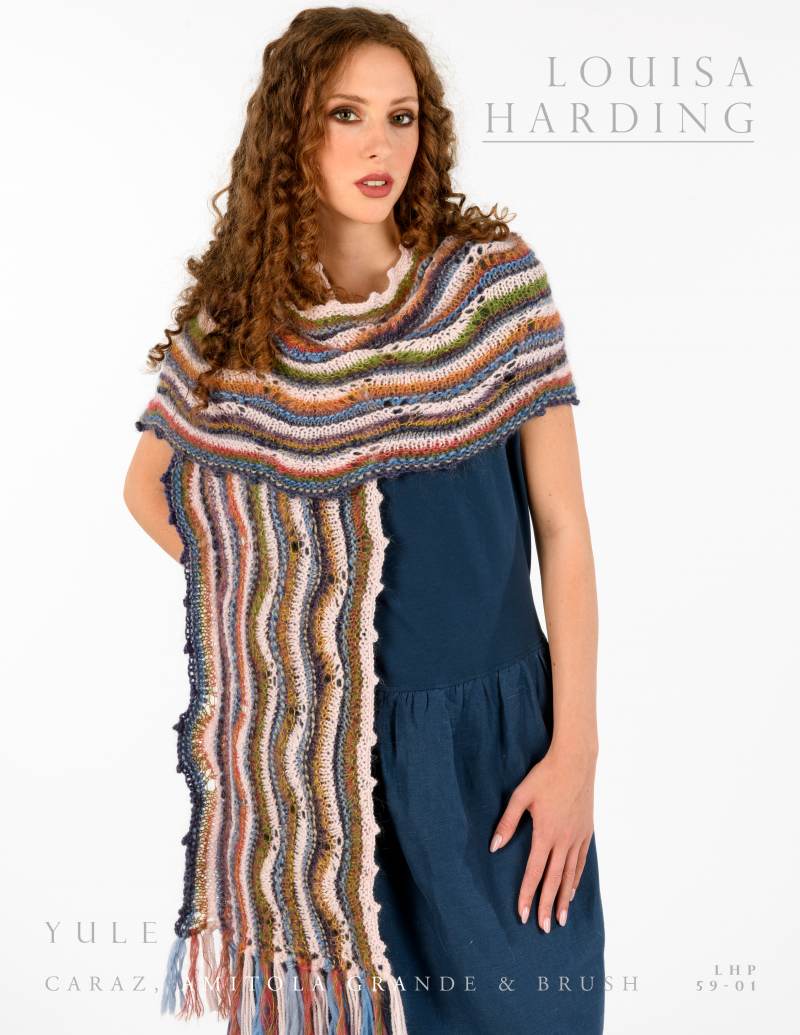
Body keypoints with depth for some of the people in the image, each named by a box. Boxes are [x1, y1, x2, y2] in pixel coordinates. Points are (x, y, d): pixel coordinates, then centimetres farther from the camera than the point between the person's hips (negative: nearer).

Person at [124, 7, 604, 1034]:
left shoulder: (493, 280, -6)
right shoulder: (232, 314, 0)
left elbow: (563, 527, -5)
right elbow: (146, 486, 16)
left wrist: (576, 749, -9)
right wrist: (277, 598, 2)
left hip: (480, 738, -1)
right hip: (298, 755, 1)